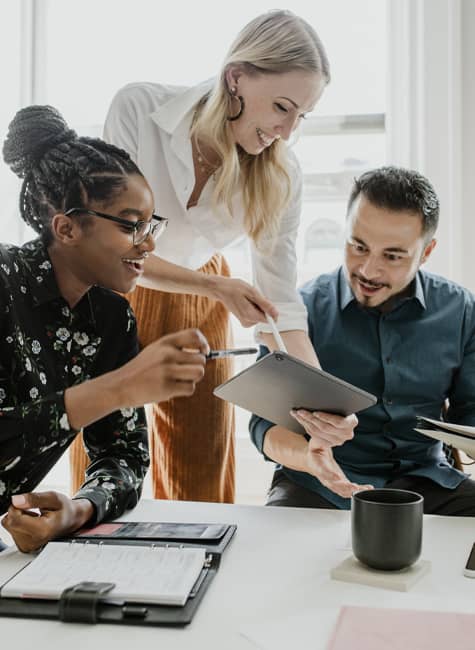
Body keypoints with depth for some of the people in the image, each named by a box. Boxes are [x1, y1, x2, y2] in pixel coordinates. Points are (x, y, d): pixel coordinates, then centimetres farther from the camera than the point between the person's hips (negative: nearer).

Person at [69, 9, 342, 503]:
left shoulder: (280, 176, -17)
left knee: (203, 473, 7)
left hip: (198, 305, 2)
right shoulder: (138, 108, -25)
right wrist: (216, 286, -30)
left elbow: (280, 305, -16)